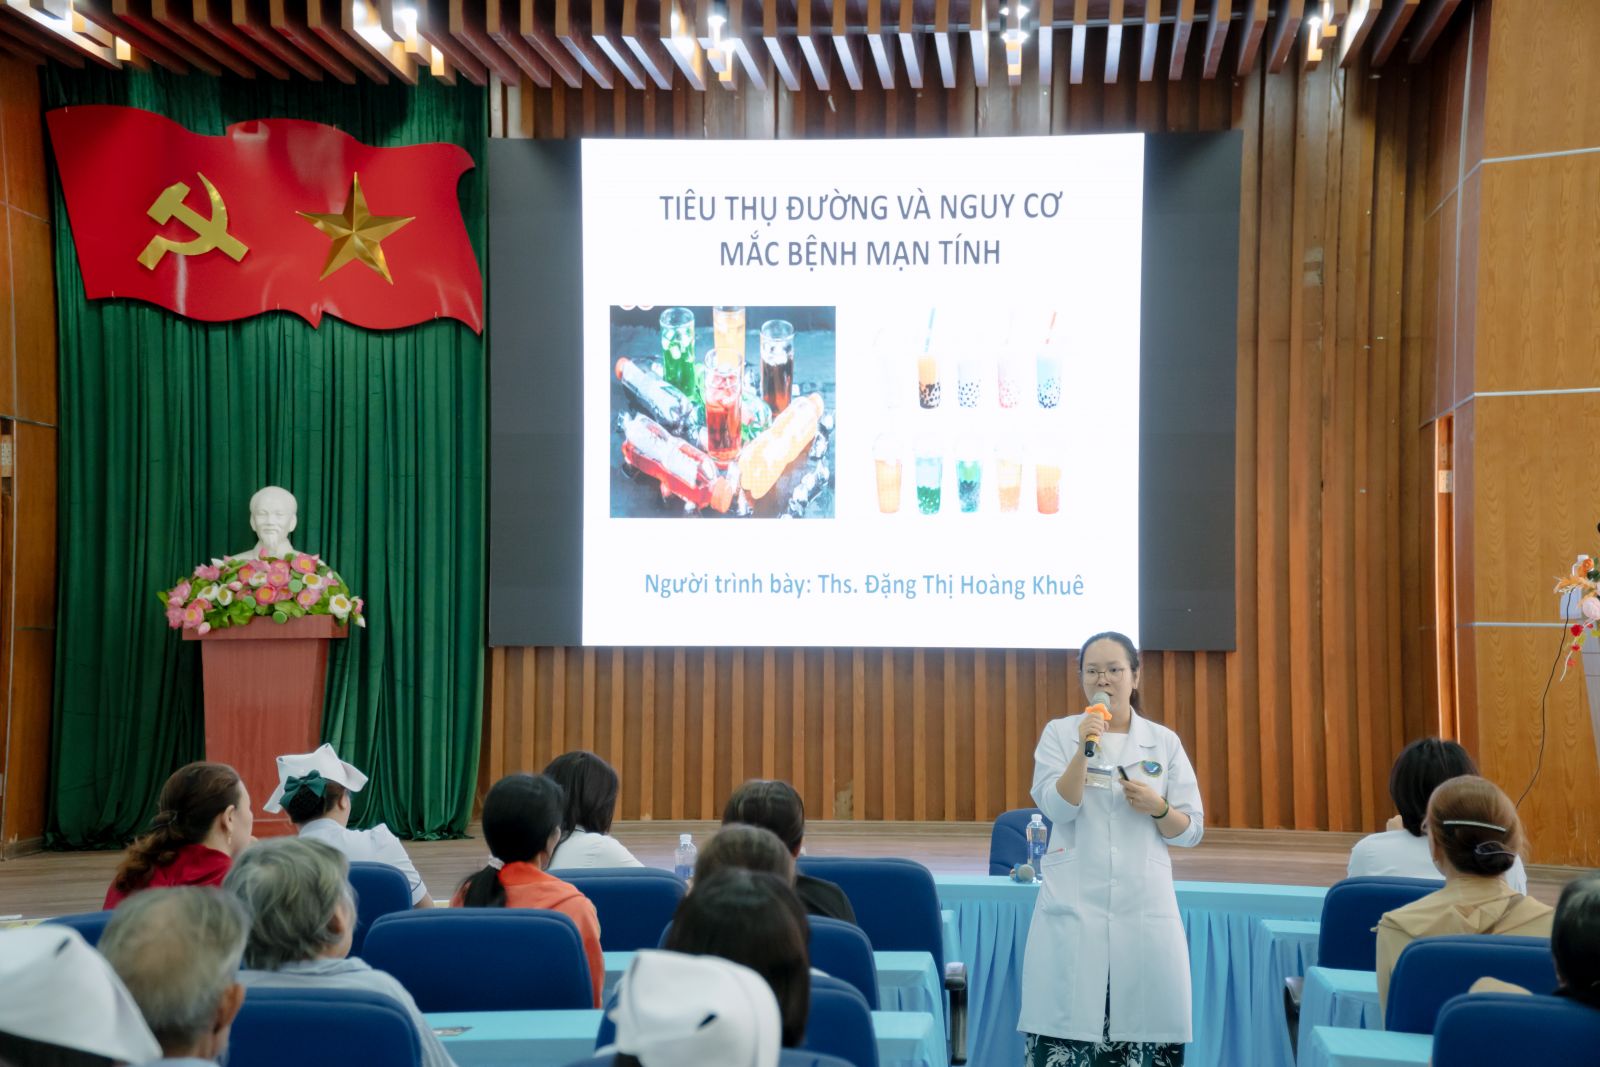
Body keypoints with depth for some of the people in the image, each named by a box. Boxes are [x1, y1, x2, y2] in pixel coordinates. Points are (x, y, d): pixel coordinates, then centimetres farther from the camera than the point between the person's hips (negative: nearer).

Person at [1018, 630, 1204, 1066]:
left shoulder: (1165, 742, 8)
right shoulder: (1059, 733, 6)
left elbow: (1191, 832, 8)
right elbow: (1056, 807, -9)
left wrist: (1158, 807, -11)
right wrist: (1083, 750, -20)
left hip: (1145, 908, 1)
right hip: (1073, 907, -1)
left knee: (1142, 1026, -2)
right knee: (1069, 1021, -7)